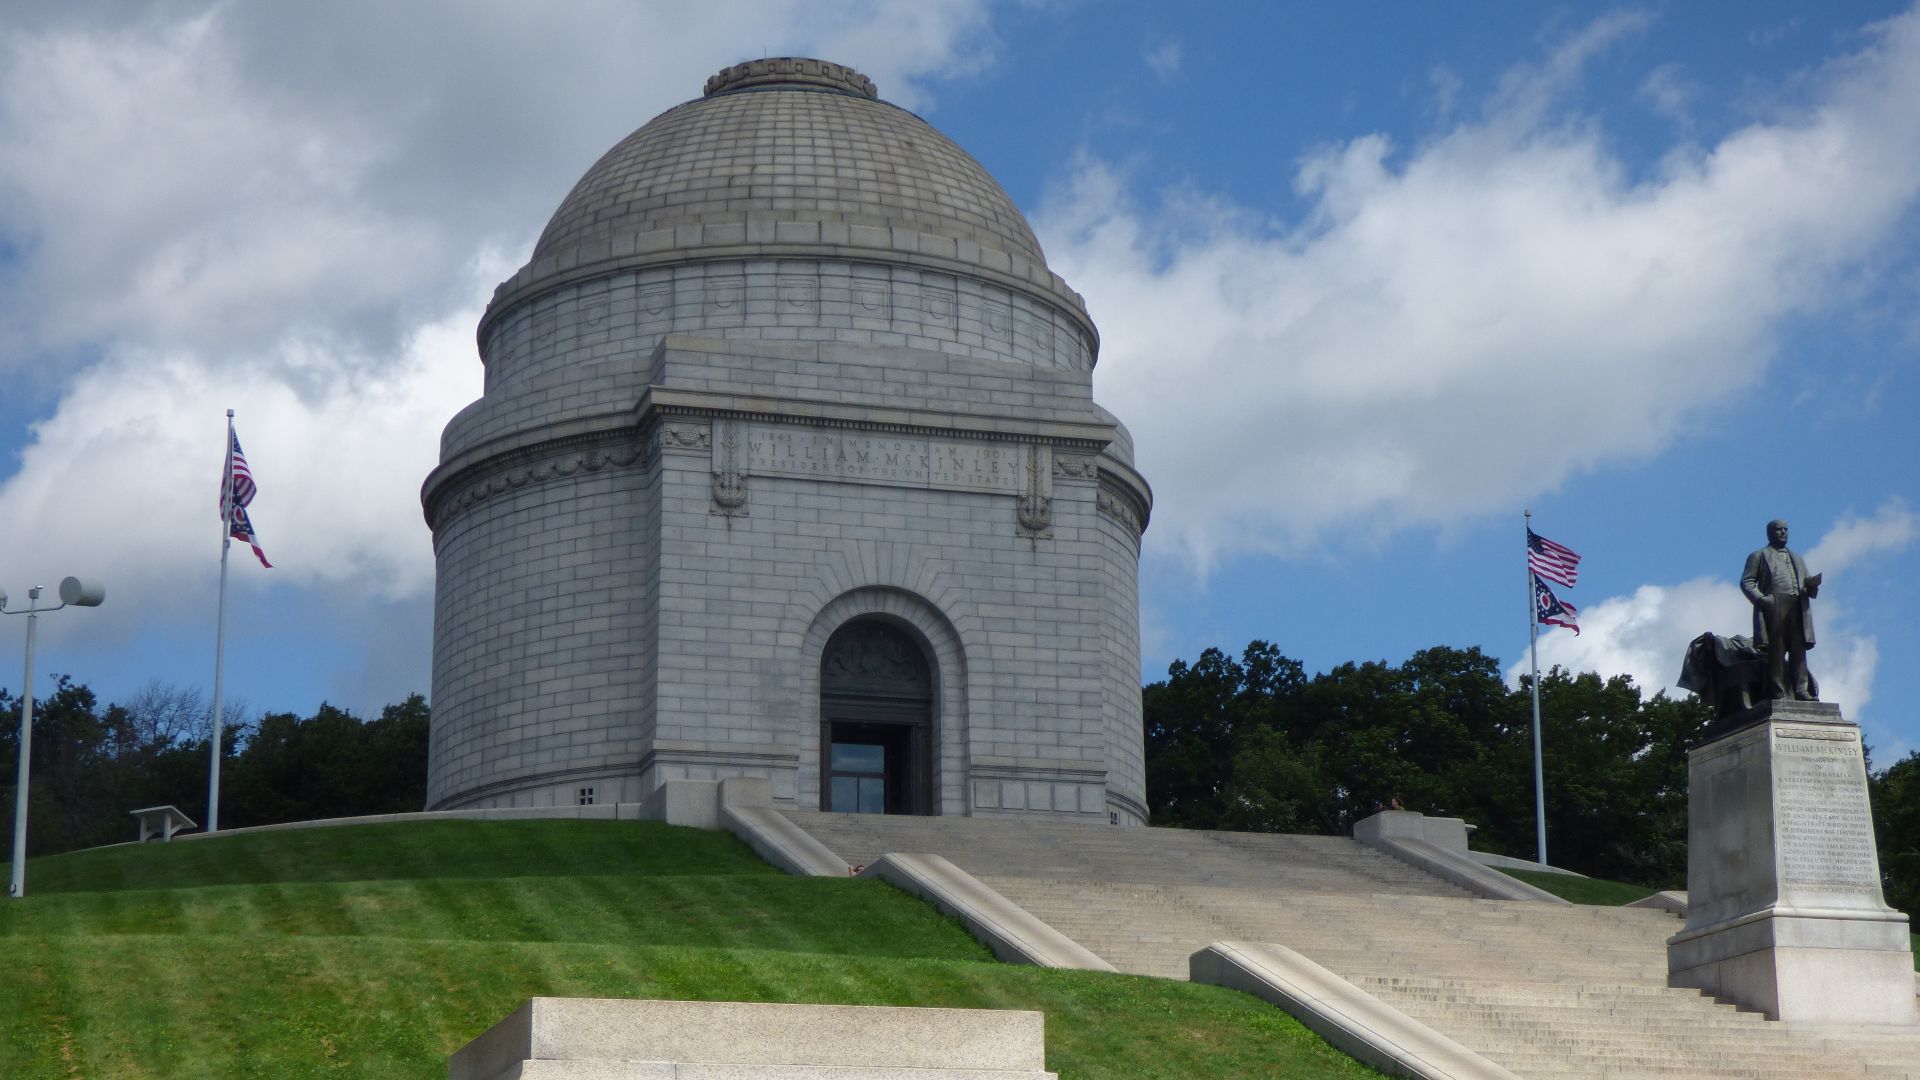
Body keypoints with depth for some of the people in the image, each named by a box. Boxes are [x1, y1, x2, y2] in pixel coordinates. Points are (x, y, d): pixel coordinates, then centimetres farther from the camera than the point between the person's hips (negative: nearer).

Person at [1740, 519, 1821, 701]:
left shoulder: (1796, 559, 32)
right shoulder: (1759, 556, 16)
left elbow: (1807, 582, 26)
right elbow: (1746, 581, 5)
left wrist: (1812, 584, 0)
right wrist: (1761, 599, -12)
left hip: (1797, 608, 4)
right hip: (1774, 607, -4)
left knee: (1799, 649, -6)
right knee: (1776, 650, -9)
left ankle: (1801, 690, -12)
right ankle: (1779, 692, -14)